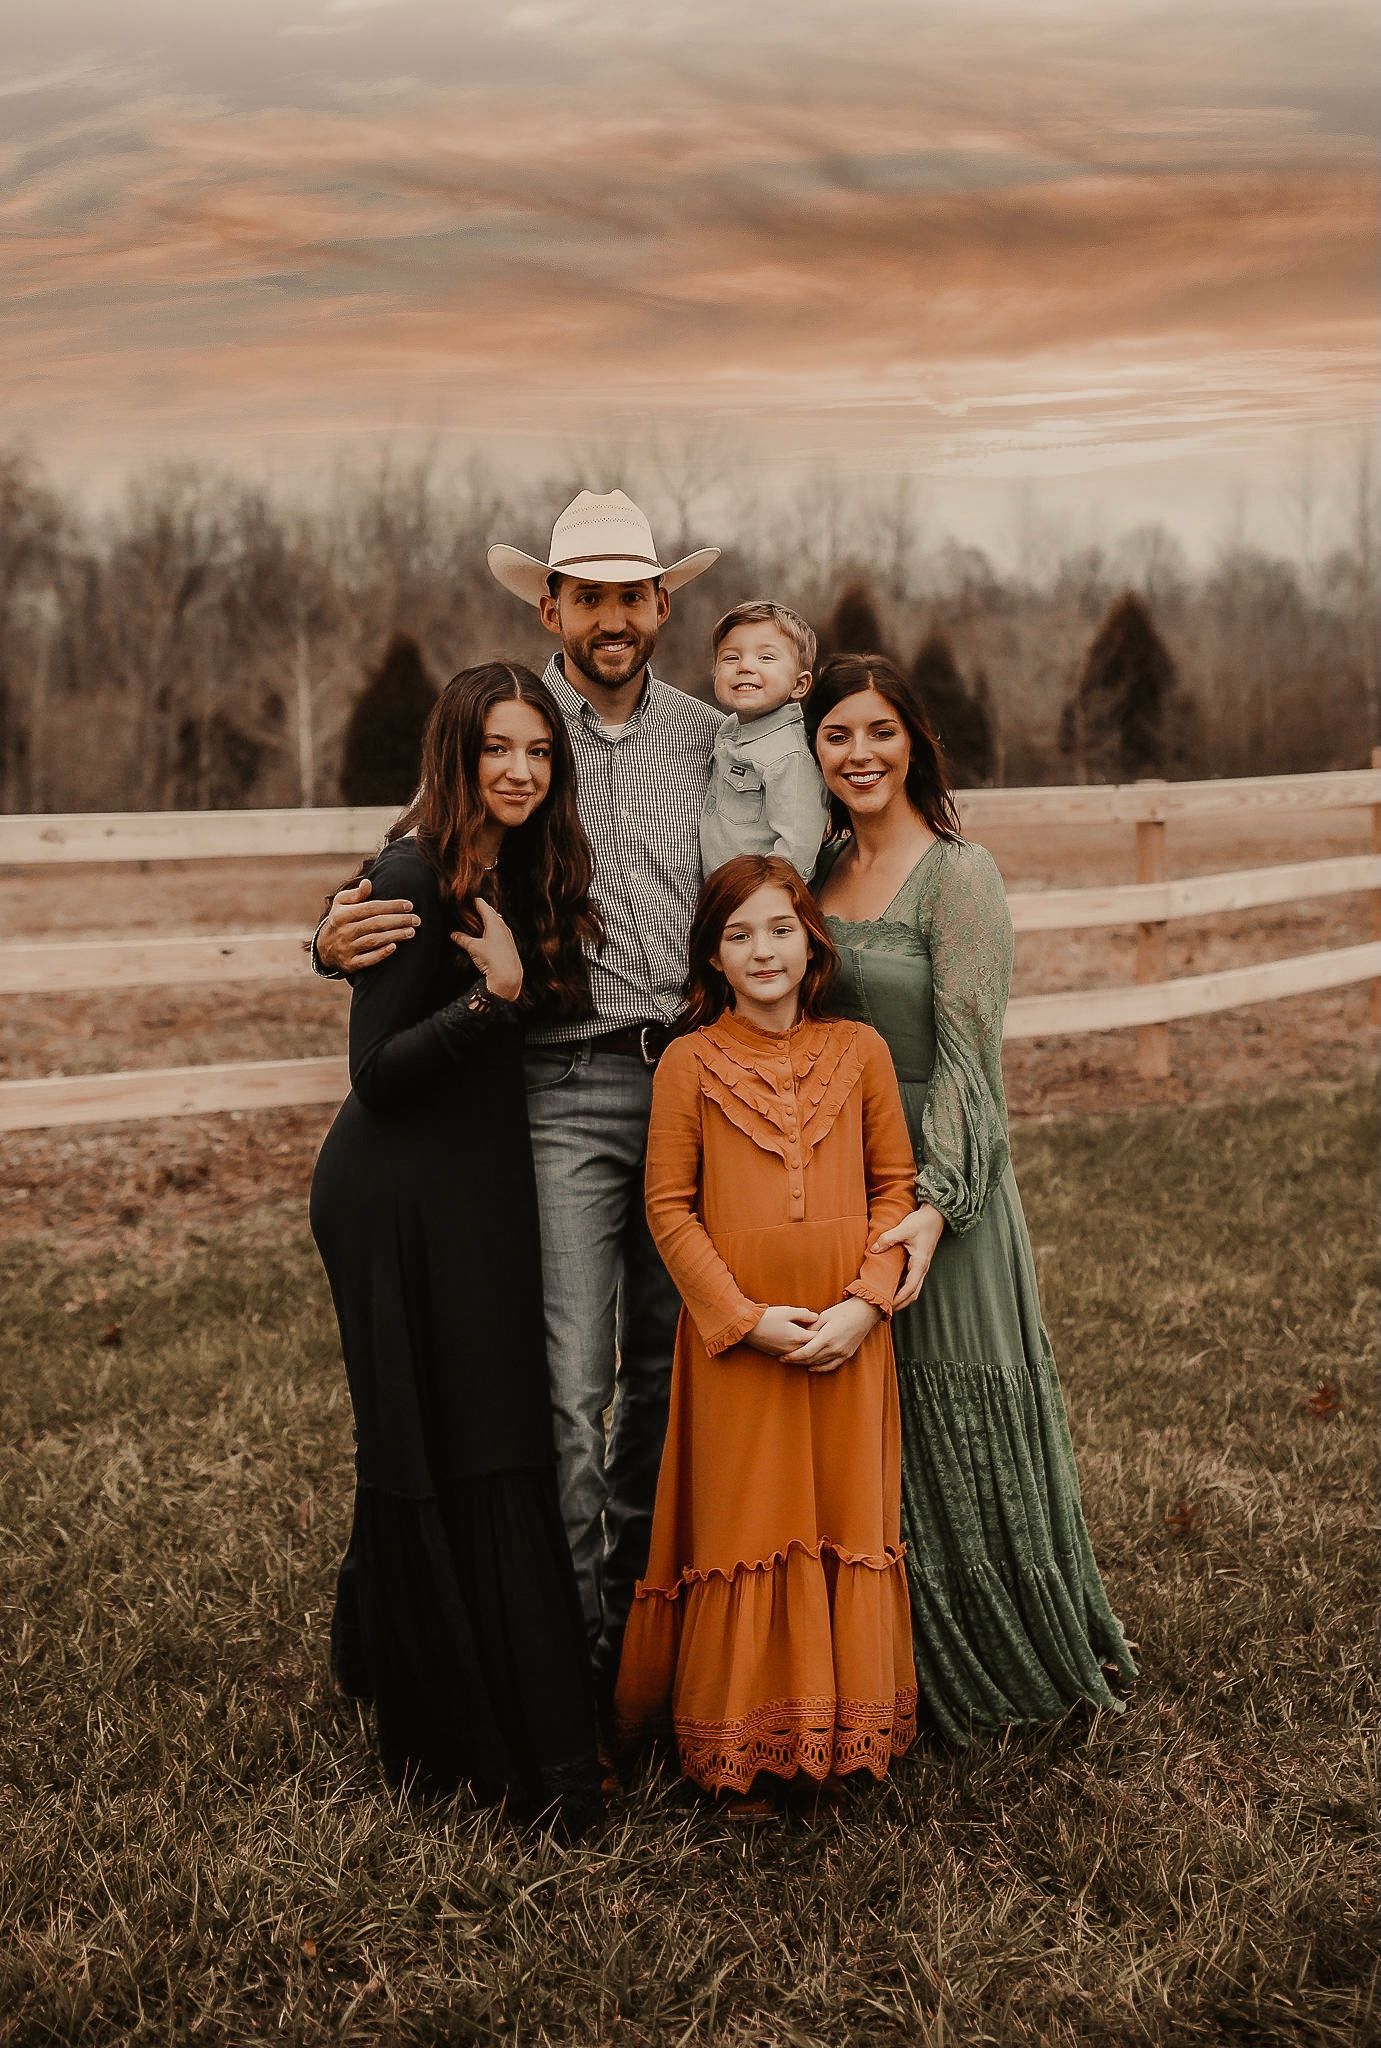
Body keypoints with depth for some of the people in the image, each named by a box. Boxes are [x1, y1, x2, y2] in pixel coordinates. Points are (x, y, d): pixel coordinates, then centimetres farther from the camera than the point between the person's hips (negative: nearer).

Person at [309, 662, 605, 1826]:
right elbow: (378, 1069, -19)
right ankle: (478, 1741, 9)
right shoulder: (416, 877, -16)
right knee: (450, 1459, -2)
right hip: (404, 1199, -8)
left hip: (473, 1193, 9)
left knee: (492, 1447, 13)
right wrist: (492, 994, -28)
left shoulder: (515, 873, 10)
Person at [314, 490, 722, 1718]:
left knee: (669, 1368, 13)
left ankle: (642, 1606, 31)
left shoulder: (710, 739, 10)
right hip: (560, 1090, -3)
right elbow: (421, 898, 4)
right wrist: (340, 945, -14)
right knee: (568, 1384, -8)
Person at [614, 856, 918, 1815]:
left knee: (847, 1521, 8)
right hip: (735, 1340, -2)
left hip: (846, 1339, 2)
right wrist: (750, 1317, -11)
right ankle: (746, 1745, 17)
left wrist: (865, 1303, -8)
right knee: (744, 1528, 5)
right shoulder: (690, 1063, -2)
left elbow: (897, 1185, 6)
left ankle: (847, 1728, 23)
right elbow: (670, 1207, -2)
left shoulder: (860, 1050, 3)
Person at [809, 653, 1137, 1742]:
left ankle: (1039, 1655, 23)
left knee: (958, 1430, 3)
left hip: (936, 1180, -6)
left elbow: (966, 1055, -17)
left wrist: (936, 1203, -26)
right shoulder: (823, 870, 9)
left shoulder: (960, 874, -11)